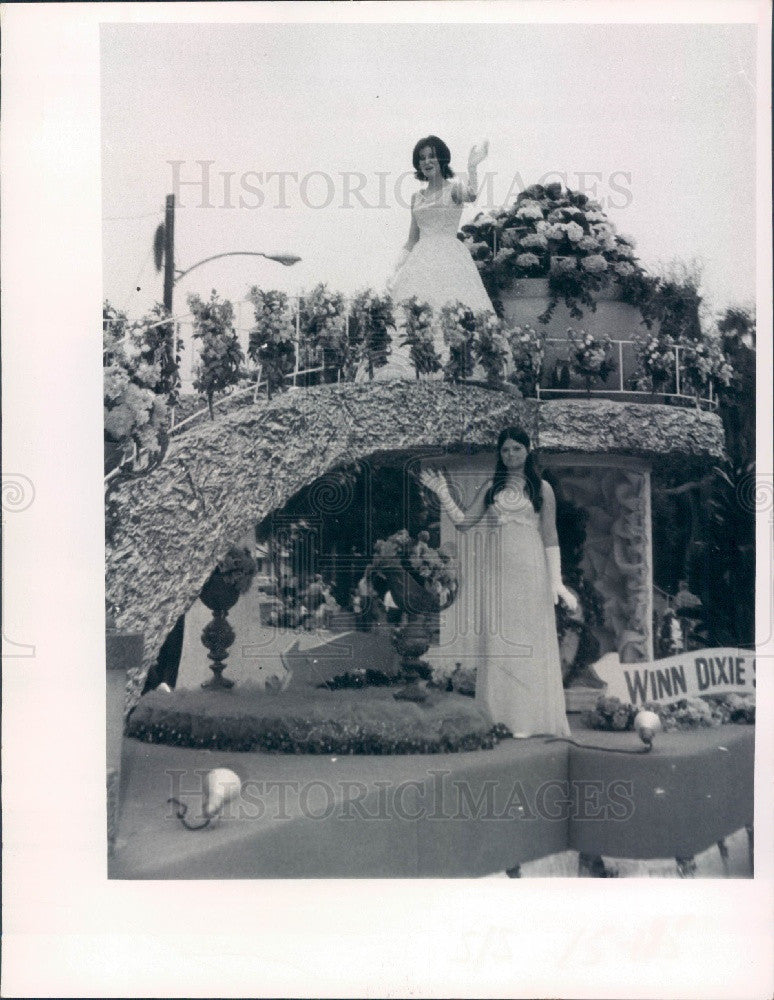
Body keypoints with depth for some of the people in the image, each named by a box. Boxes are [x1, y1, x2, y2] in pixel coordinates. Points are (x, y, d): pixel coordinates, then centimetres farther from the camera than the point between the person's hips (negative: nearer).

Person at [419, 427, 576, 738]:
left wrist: (556, 581, 1)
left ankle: (528, 720, 2)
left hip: (529, 572, -3)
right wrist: (443, 493, -1)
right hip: (496, 571, 3)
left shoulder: (541, 488, 6)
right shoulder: (491, 487, 13)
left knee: (527, 643, -3)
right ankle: (498, 719, 7)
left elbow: (550, 538, 5)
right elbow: (463, 522, 9)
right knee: (495, 643, 1)